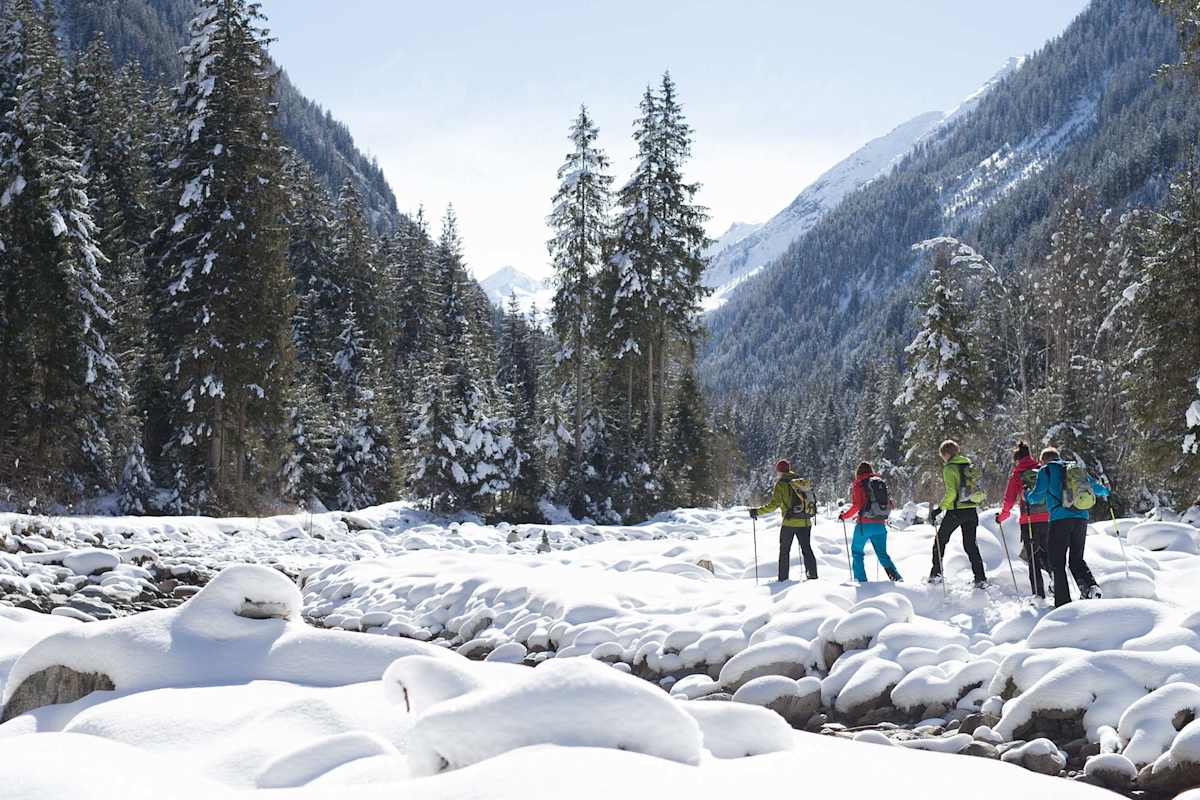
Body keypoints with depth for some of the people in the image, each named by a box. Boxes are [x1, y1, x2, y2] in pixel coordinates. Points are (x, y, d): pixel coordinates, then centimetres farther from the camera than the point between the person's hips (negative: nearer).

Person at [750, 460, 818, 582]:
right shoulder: (802, 482, 9)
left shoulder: (781, 484, -6)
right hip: (805, 522, 4)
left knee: (784, 550, 7)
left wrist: (757, 511, -3)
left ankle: (783, 579, 4)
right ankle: (813, 577, 8)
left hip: (789, 522, -4)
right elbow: (811, 501, 15)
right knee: (807, 549, 12)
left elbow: (773, 505, -11)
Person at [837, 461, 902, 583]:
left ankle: (861, 579, 2)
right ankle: (896, 576, -6)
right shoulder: (881, 483, 11)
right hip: (880, 525, 4)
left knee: (857, 551, 11)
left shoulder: (858, 485, -3)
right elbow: (889, 504, 10)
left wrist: (844, 516, 4)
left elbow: (856, 506, -11)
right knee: (882, 553, 12)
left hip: (865, 524, -4)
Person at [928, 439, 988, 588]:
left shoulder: (949, 468, -10)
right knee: (970, 545, 11)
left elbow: (951, 493, -20)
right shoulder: (969, 466, 11)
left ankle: (936, 574, 12)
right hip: (972, 510, 6)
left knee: (940, 541, 11)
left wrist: (939, 509, -15)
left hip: (956, 511, -6)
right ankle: (980, 578, 2)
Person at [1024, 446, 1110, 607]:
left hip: (1060, 518, -5)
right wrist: (1105, 491, 49)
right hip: (1081, 518, 5)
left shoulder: (1046, 470, 5)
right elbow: (1093, 485, 27)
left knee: (1057, 562, 2)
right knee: (1077, 559, 16)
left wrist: (1027, 496, 21)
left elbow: (1037, 496, -1)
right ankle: (1090, 585, -10)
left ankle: (1063, 602, -2)